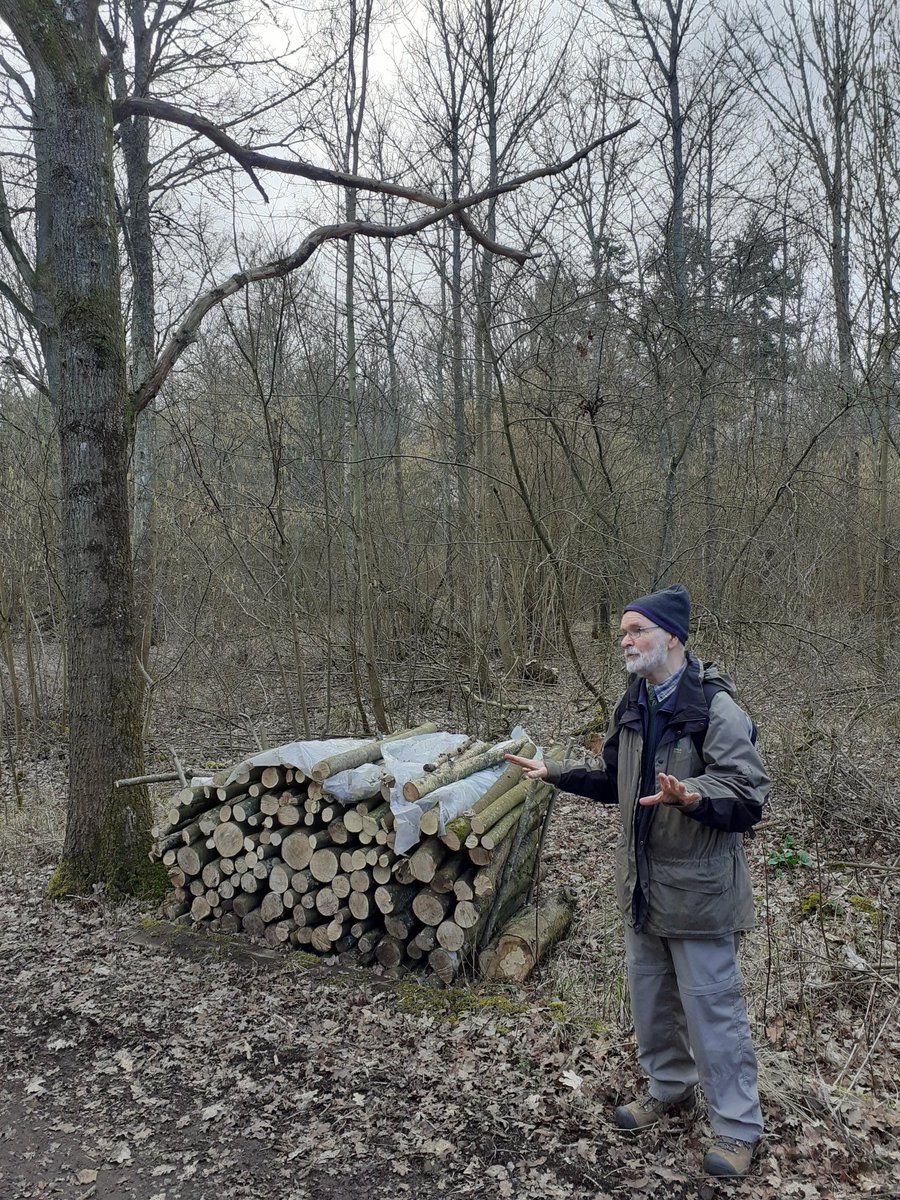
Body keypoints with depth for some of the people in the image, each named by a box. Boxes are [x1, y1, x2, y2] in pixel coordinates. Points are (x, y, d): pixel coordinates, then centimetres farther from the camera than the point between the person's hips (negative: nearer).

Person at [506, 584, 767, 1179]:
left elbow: (750, 794, -22)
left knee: (712, 1008, 5)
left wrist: (689, 793, -38)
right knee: (651, 998, 22)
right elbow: (615, 782, 16)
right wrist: (553, 772, 12)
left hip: (699, 890, -8)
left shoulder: (715, 708, -20)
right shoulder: (634, 707, 5)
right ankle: (671, 1090, 44)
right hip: (644, 886, 8)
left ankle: (738, 1127, 26)